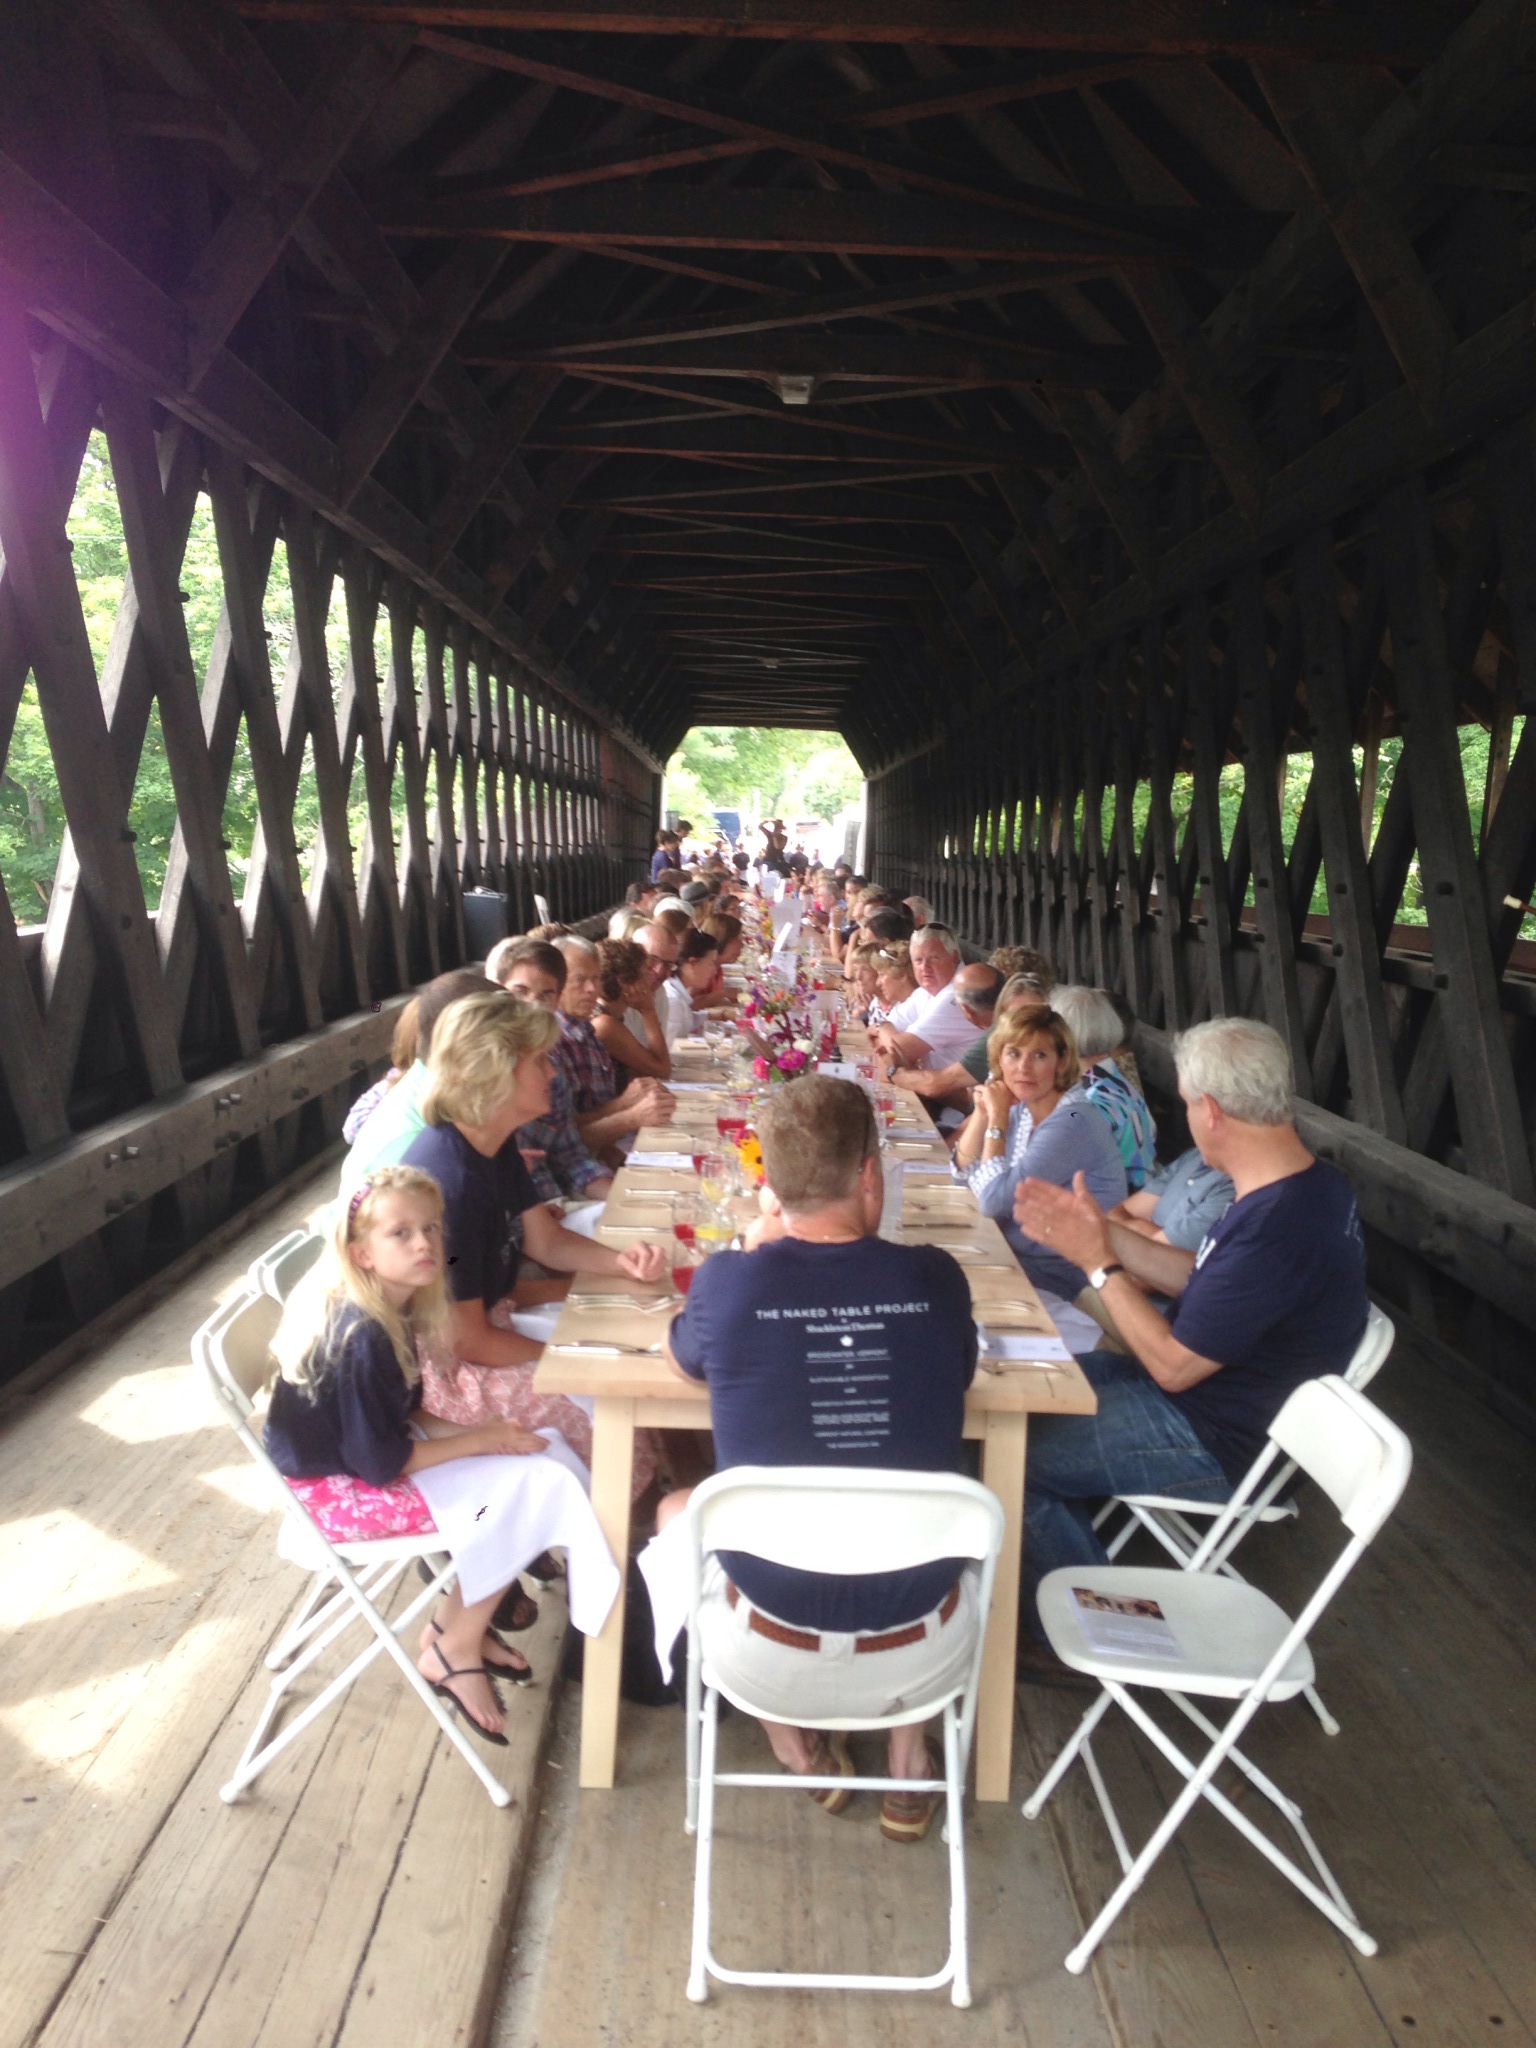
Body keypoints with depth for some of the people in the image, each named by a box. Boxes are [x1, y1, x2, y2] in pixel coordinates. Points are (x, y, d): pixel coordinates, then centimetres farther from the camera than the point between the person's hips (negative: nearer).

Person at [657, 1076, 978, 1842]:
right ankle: (908, 1761, 33)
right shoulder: (935, 1280, -13)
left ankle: (798, 1749, 26)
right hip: (924, 1654, 2)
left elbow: (686, 1358, 6)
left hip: (768, 1656, -1)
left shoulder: (729, 1282, -17)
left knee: (675, 1509, 29)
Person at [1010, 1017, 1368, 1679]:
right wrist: (1103, 1232, 0)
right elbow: (1200, 1279, 7)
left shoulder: (1274, 1231, -34)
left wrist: (1099, 1262, -16)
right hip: (1217, 1394, 10)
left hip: (1216, 1445, -10)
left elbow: (1172, 1366, -24)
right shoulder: (1310, 1182, -1)